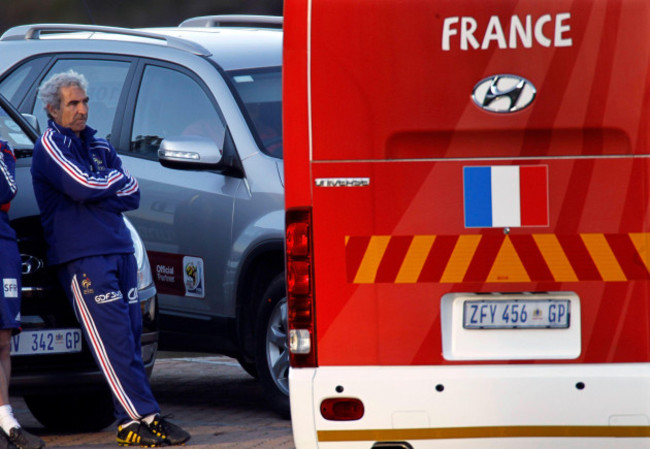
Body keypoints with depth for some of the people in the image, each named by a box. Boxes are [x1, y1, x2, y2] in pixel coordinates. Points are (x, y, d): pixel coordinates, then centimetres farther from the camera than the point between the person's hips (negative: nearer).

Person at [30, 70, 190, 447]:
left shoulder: (99, 146, 20)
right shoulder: (51, 145, -2)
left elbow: (132, 195, 11)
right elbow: (82, 186, -17)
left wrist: (97, 194, -6)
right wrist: (115, 180, 1)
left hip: (119, 249, 7)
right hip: (82, 257, -7)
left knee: (131, 334, 3)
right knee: (114, 338, -11)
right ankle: (142, 416, -15)